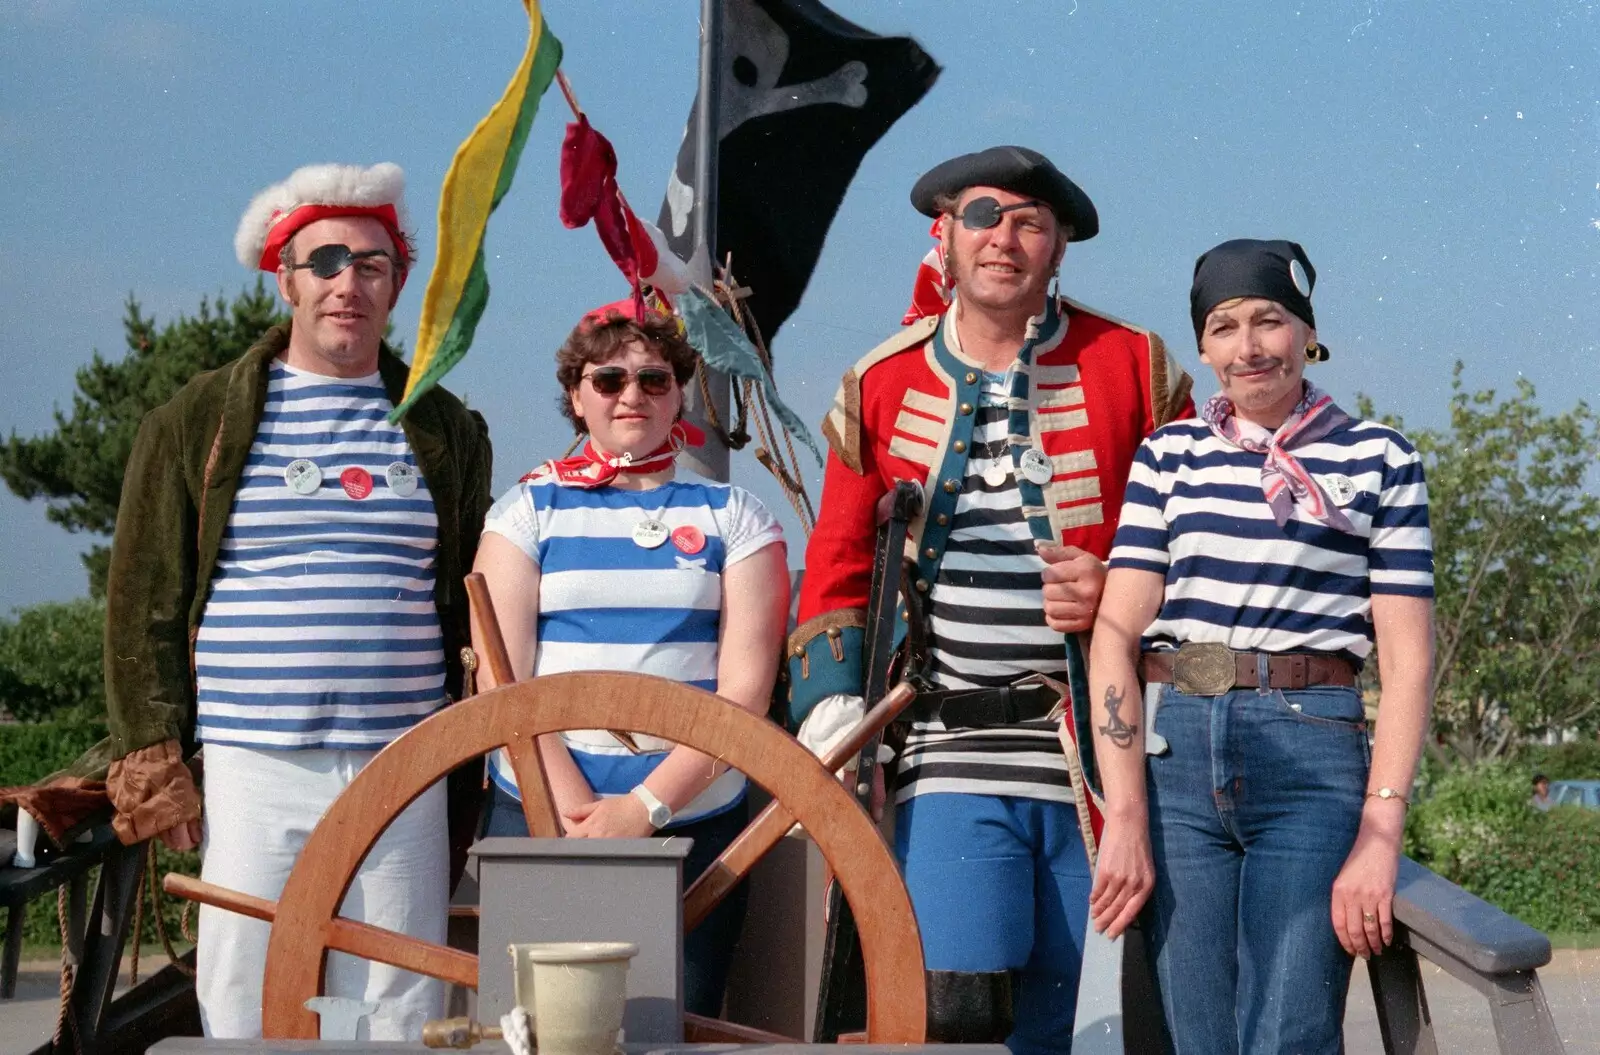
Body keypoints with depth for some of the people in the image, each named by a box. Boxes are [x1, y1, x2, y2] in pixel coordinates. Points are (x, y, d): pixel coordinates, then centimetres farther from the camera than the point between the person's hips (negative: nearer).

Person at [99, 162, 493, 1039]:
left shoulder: (444, 431, 12)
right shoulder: (200, 421, 5)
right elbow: (143, 603, 4)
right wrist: (152, 761, -3)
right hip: (253, 777, -2)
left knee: (400, 1021, 4)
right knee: (243, 1017, -1)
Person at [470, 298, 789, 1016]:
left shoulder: (733, 518, 8)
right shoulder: (528, 512, 9)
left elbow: (745, 689, -2)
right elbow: (504, 682, -1)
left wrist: (646, 805, -13)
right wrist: (577, 809, -13)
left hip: (693, 820, 0)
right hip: (540, 818, 0)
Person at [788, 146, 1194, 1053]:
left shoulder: (1134, 367, 6)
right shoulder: (881, 385, 11)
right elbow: (839, 565, 13)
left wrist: (1118, 592, -9)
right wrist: (831, 707, 0)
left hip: (1094, 756, 0)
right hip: (950, 753, 0)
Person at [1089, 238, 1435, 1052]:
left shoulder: (1378, 461, 5)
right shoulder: (1169, 455, 11)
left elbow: (1407, 657, 1)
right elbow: (1116, 633, 4)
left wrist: (1380, 838, -8)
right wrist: (1124, 818, -6)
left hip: (1314, 754, -2)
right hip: (1181, 754, 2)